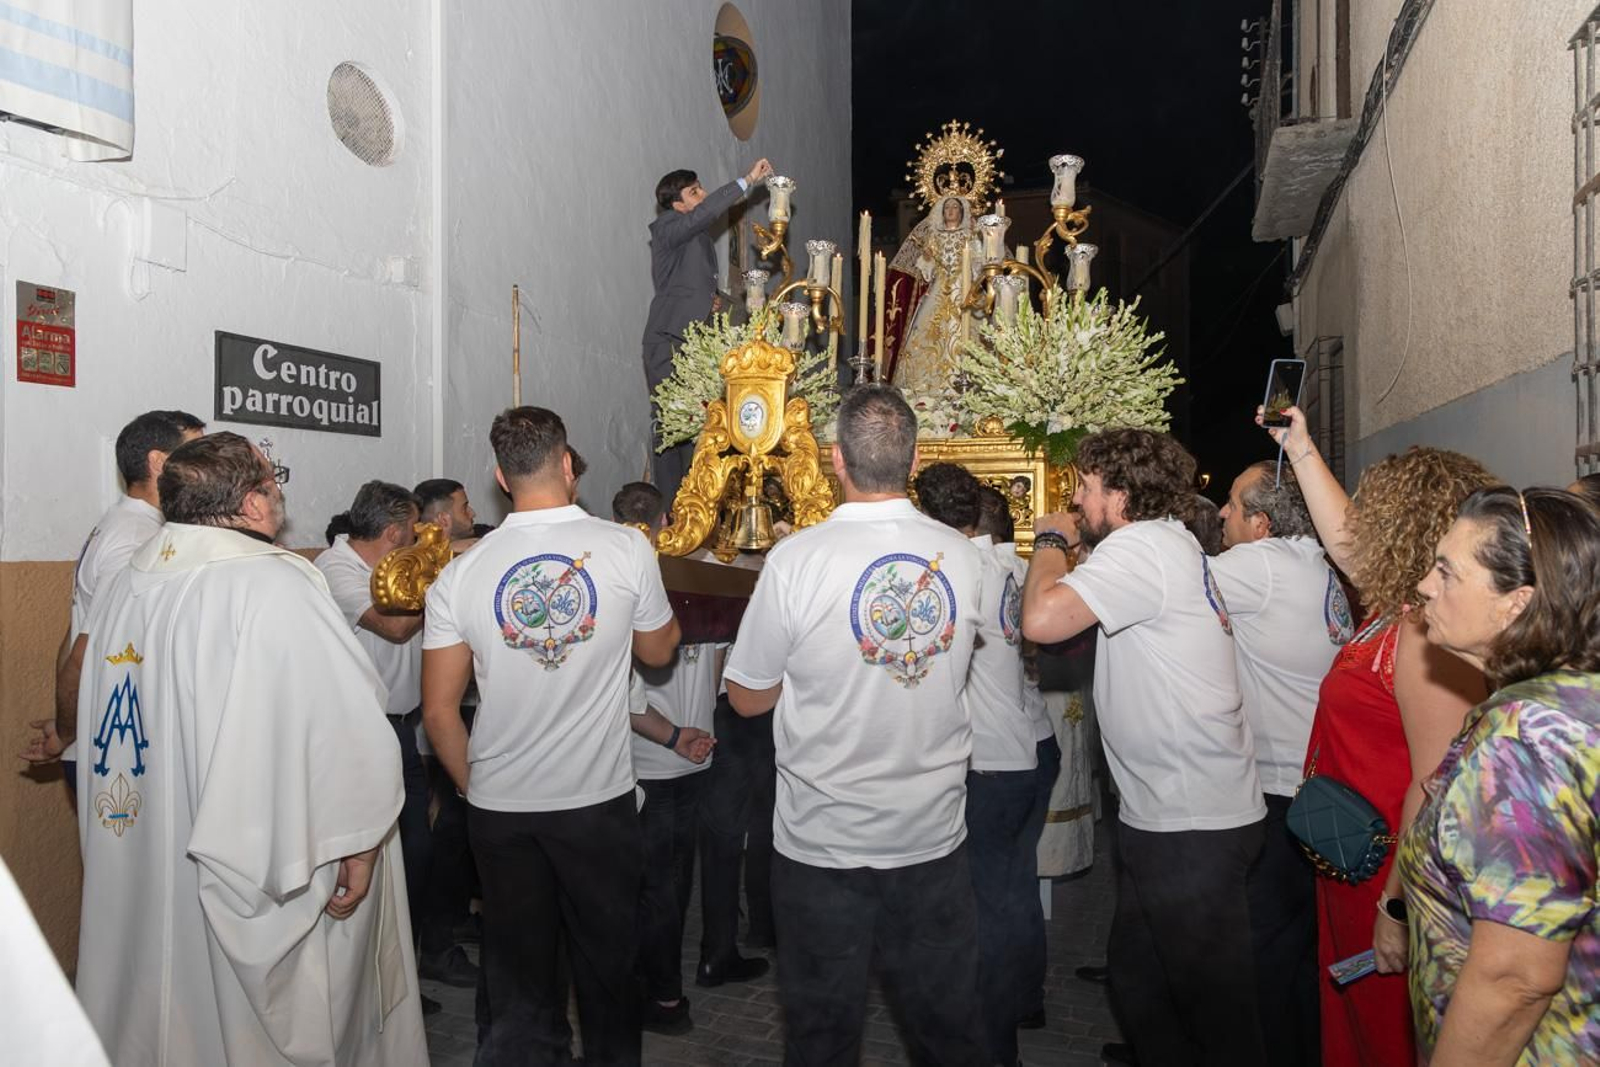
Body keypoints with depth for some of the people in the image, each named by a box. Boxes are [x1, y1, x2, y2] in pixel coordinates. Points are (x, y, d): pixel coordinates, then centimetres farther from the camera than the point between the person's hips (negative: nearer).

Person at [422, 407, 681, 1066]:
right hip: (599, 801, -1)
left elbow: (439, 712, -3)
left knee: (518, 977, 16)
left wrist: (475, 787, 12)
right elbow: (659, 651, 6)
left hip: (499, 809, 1)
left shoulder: (461, 573, -6)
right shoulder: (626, 549, -11)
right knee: (608, 966, 18)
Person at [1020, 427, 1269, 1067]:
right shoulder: (1167, 544, 14)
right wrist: (1068, 546, 9)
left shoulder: (1143, 545, -17)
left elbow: (1041, 619, -26)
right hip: (1164, 816, 10)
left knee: (1214, 1007, 4)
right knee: (1136, 979, 22)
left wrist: (1052, 541, -10)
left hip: (1194, 827, -10)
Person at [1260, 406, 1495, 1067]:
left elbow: (1435, 784, -28)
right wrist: (1299, 448, 23)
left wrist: (1400, 906, -26)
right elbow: (1344, 540, 18)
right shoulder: (1398, 610, 2)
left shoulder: (1430, 633, -25)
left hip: (1384, 879, -9)